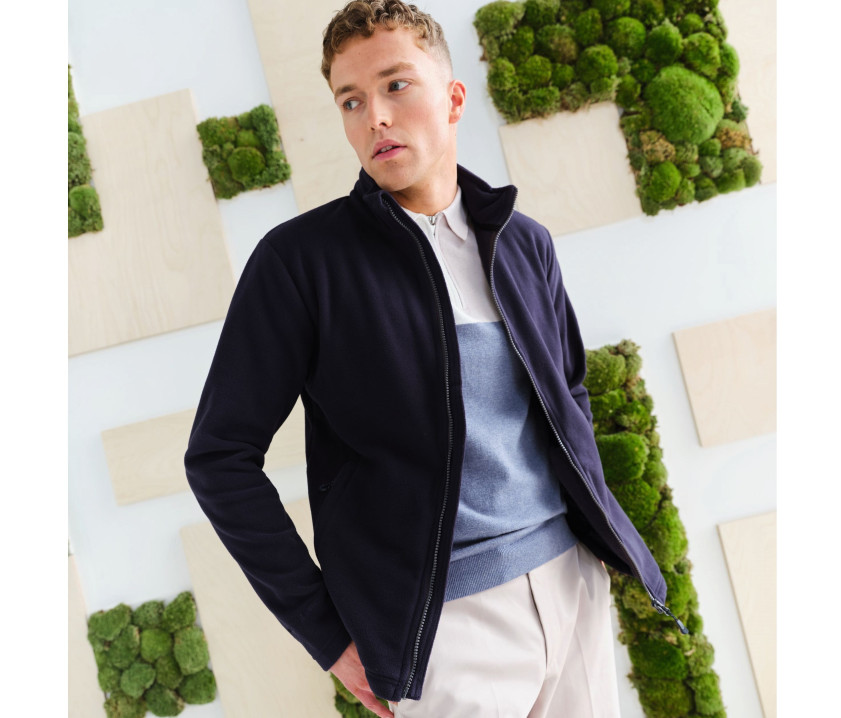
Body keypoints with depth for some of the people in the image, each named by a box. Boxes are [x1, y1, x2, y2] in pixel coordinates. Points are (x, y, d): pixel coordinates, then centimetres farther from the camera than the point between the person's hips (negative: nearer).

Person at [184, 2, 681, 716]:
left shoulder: (525, 242, 7)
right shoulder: (299, 259, -8)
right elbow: (220, 456, -8)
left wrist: (595, 517, 10)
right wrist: (325, 630, -9)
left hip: (573, 574, 5)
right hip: (443, 616, -5)